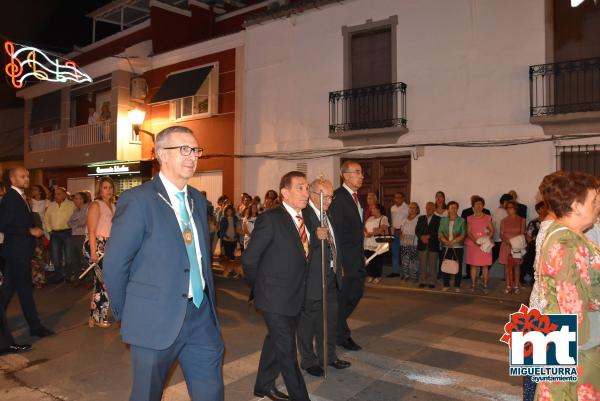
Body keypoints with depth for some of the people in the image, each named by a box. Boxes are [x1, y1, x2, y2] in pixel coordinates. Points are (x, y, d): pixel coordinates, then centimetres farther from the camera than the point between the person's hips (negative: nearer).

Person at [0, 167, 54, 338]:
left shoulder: (18, 197, 13)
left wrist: (34, 230, 8)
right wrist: (30, 231, -19)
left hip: (21, 250, 9)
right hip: (17, 251, -9)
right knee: (25, 288, -1)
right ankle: (35, 326, 7)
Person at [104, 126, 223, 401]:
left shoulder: (197, 199, 9)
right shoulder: (137, 200, -12)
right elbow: (114, 263, -10)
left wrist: (209, 303, 12)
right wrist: (125, 313, -1)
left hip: (201, 316, 6)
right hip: (156, 319, -5)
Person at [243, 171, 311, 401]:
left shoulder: (304, 219, 5)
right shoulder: (271, 219, -18)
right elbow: (249, 258, -13)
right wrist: (260, 288, -3)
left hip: (295, 297, 8)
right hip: (275, 298, -8)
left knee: (276, 343, 23)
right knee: (287, 351, 2)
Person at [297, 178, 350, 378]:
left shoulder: (327, 214, 11)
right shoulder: (303, 215, -18)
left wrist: (338, 267, 20)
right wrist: (316, 236, -41)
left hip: (332, 276, 9)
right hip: (312, 277, -9)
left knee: (330, 317, 20)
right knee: (308, 319, 8)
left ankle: (328, 356, 38)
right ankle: (308, 360, 26)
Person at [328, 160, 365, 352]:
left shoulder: (356, 196, 12)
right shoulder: (337, 197, -17)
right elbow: (335, 230, -20)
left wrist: (362, 255, 14)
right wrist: (338, 262, -20)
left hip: (358, 257, 9)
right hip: (345, 258, -9)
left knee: (357, 291, 18)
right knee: (342, 297, 5)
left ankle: (337, 323, 37)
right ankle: (342, 336, 23)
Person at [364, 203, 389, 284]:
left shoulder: (383, 218, -3)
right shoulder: (370, 218, 19)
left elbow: (382, 229, -17)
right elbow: (364, 226, 15)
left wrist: (372, 233, -21)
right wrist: (366, 232, -8)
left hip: (378, 244, -6)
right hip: (368, 244, 6)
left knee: (377, 261, 0)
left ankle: (378, 276, 11)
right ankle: (371, 275, 18)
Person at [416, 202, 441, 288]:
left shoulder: (438, 219, 2)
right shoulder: (421, 218, 14)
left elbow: (438, 232, -7)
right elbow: (417, 230, 8)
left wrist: (429, 236, -16)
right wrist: (421, 237, -10)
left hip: (433, 245, -3)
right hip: (422, 245, 3)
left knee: (432, 265, 1)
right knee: (422, 264, 4)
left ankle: (431, 282, 8)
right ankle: (422, 281, 10)